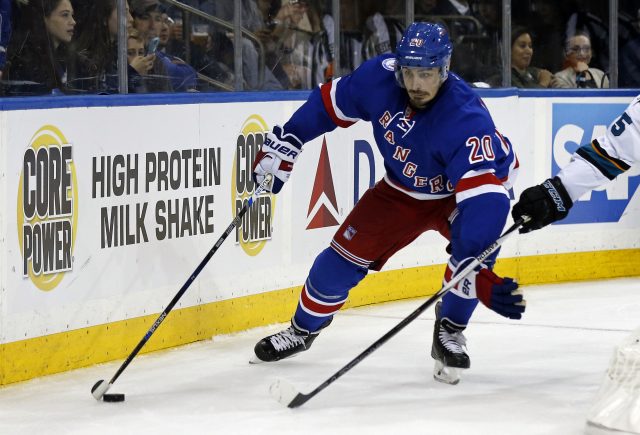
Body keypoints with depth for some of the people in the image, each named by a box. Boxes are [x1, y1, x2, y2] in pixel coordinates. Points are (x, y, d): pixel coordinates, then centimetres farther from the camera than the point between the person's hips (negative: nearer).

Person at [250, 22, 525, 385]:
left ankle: (450, 333, -8)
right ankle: (304, 329, 28)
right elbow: (331, 103, -7)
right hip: (402, 191, 4)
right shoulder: (381, 76, -26)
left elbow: (481, 194, -48)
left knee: (477, 240, -32)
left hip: (457, 191, -4)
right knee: (347, 253, 1)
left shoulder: (466, 117, -40)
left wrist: (479, 272, -58)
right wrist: (284, 144, -4)